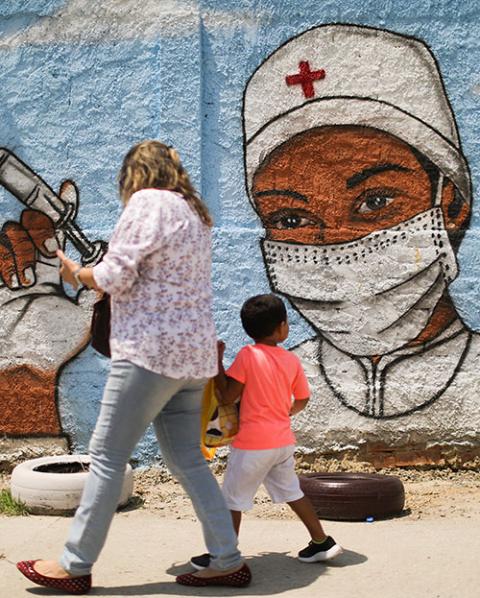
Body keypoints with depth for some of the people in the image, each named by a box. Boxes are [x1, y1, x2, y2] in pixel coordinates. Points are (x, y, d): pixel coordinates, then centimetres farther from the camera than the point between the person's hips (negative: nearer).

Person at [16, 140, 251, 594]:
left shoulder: (148, 202, -8)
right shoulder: (194, 212, 18)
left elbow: (114, 275, -14)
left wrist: (76, 274, 5)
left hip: (151, 350, -9)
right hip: (191, 352, 9)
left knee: (107, 455, -1)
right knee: (186, 460, 12)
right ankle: (227, 561, 13)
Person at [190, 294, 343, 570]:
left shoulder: (248, 355, -13)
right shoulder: (292, 360, 1)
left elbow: (227, 397, -13)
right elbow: (302, 401, 11)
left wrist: (217, 361, -6)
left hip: (253, 443, -5)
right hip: (284, 441, 5)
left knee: (233, 498, 7)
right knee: (292, 492, 20)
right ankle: (322, 542, 25)